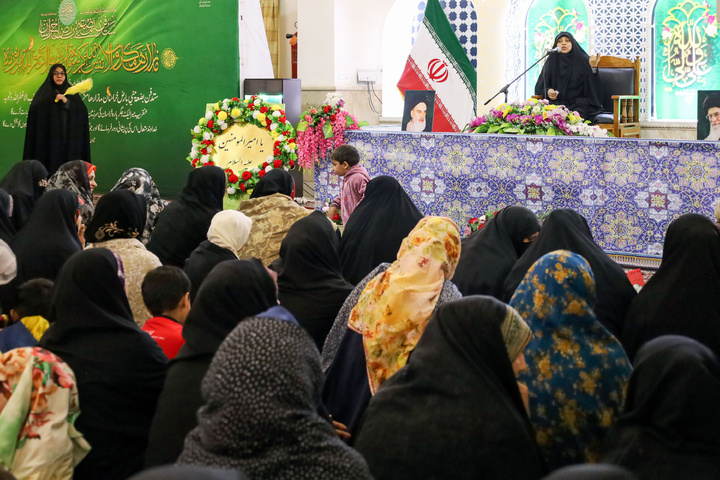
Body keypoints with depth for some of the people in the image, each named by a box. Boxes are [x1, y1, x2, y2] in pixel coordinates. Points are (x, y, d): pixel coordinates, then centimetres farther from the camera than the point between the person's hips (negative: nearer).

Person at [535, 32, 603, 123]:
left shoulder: (583, 60, 7)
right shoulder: (551, 62, 14)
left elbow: (592, 85, -1)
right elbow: (540, 86, 17)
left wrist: (593, 67, -17)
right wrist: (547, 91, -6)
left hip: (578, 103, -2)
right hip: (556, 103, 2)